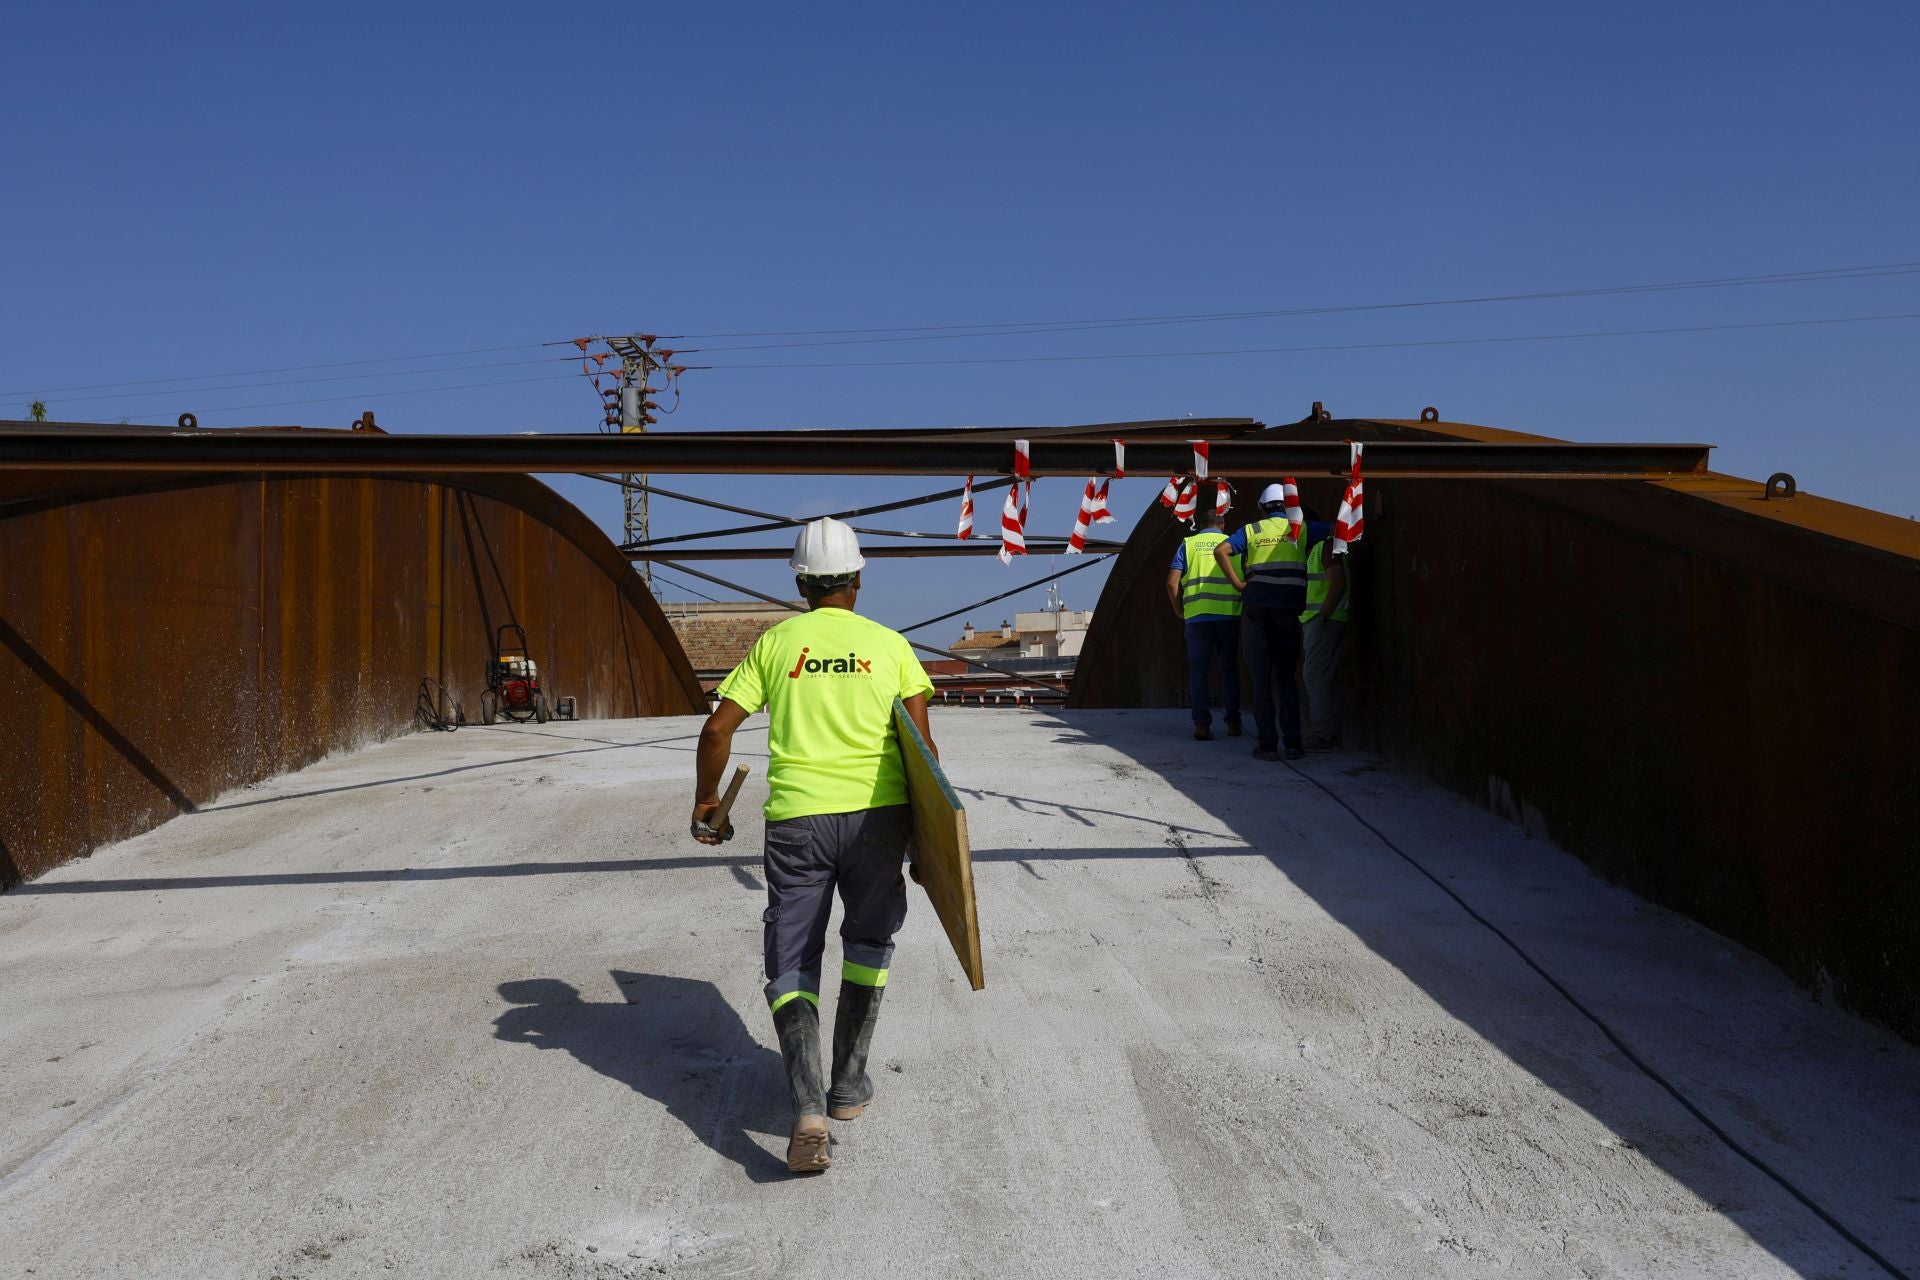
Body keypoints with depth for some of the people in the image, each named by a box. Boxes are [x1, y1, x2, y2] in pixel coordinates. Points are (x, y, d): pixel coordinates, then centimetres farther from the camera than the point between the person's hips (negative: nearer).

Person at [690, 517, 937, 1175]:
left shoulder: (774, 643, 8)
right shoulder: (889, 644, 7)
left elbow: (718, 728, 3)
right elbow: (921, 744, 0)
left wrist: (705, 803, 17)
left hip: (796, 818, 0)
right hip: (875, 813, 1)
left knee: (790, 965, 7)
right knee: (869, 941, 24)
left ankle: (808, 1107, -11)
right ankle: (849, 1083, 27)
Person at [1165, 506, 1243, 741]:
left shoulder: (1188, 543, 8)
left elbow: (1172, 581, 0)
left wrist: (1179, 609, 11)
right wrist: (1242, 604, 14)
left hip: (1197, 615, 0)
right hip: (1229, 615, 0)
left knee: (1198, 669, 5)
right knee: (1229, 668, 10)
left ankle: (1202, 724, -1)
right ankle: (1233, 723, 10)